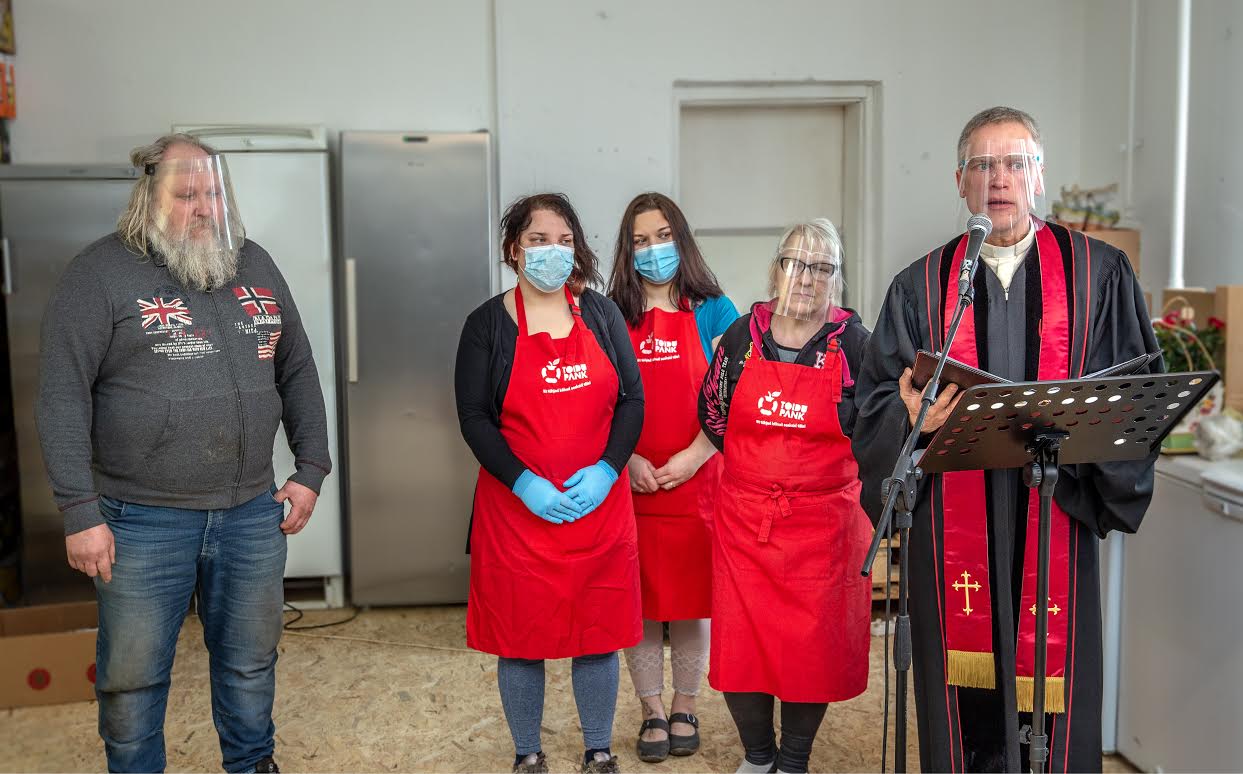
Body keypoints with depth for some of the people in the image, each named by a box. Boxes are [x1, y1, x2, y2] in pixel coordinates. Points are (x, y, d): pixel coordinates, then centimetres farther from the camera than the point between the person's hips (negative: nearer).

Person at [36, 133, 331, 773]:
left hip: (252, 512, 4)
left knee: (251, 665, 18)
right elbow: (63, 397, -10)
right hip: (142, 521, -4)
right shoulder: (103, 272, -7)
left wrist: (311, 469, 8)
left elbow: (298, 373, 14)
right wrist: (80, 513, -14)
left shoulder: (256, 265, 8)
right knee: (132, 678, 10)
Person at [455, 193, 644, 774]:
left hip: (599, 504, 2)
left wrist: (606, 469, -10)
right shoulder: (487, 324, -1)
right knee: (521, 637, 8)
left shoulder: (601, 314, 6)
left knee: (599, 634, 10)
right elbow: (474, 417, -5)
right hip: (516, 509, -2)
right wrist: (524, 483, -15)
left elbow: (632, 398, 5)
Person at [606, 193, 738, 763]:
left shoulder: (712, 311, 3)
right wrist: (627, 460, -8)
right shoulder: (611, 315, 6)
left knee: (691, 597, 6)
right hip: (628, 483, 1)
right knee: (637, 600, 5)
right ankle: (652, 713, 20)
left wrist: (693, 457, -12)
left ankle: (684, 709, 24)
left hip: (696, 481, -1)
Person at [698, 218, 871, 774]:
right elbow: (712, 413, 12)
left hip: (825, 518, -1)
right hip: (744, 515, 1)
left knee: (814, 642, 5)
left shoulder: (854, 342, -3)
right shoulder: (742, 335, 1)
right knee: (740, 639, 4)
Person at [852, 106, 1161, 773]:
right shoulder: (921, 287, 8)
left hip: (1056, 519, 0)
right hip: (952, 533, 1)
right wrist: (910, 417, -18)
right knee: (964, 709, 5)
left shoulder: (1099, 275, 7)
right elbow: (874, 409, 4)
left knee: (1056, 713, 5)